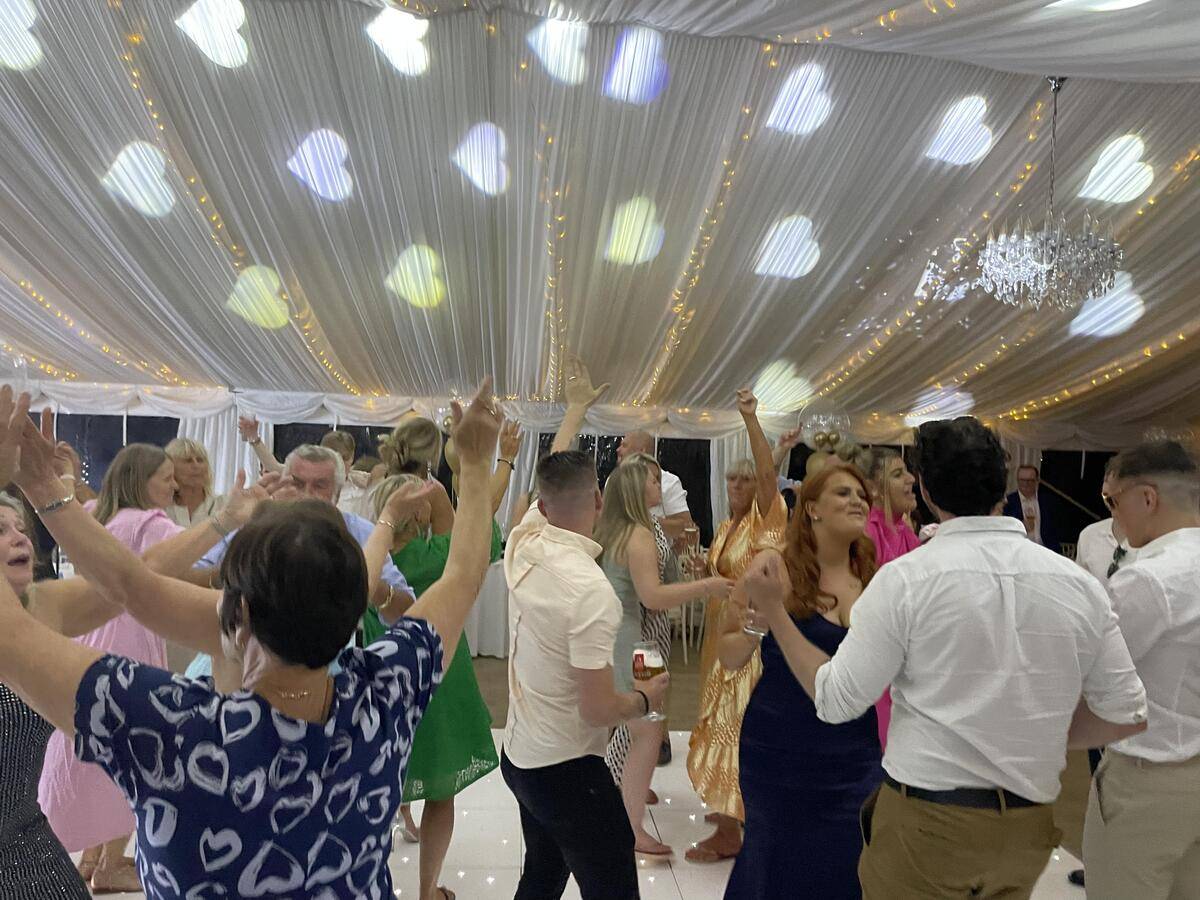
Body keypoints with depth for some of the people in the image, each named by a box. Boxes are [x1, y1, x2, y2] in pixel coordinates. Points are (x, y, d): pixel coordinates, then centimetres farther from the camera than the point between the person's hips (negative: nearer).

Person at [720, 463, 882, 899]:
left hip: (856, 754, 3)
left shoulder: (873, 578, 0)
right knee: (774, 862, 11)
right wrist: (750, 633, -23)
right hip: (779, 752, -3)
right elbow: (729, 657, -3)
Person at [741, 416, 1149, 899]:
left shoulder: (907, 578, -17)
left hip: (924, 821, -4)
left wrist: (774, 610, -5)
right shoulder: (1077, 583, -5)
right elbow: (1128, 714, 2)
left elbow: (836, 700, -13)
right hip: (1027, 826, 4)